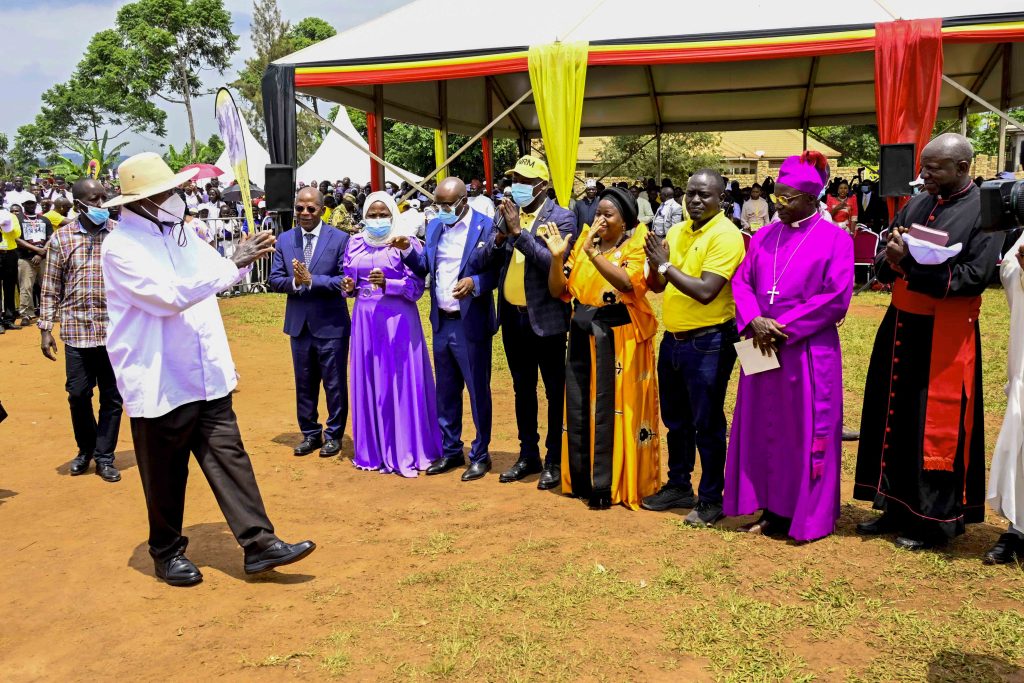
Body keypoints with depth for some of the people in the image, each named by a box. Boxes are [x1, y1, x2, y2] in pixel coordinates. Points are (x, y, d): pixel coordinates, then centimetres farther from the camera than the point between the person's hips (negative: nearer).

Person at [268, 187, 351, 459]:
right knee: (304, 383, 14)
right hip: (299, 324, 4)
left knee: (334, 383, 6)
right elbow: (274, 280, 4)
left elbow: (347, 280, -13)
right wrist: (294, 281, -17)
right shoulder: (284, 240, 5)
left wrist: (312, 280, -22)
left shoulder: (340, 239, -6)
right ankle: (310, 434, 28)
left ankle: (333, 435, 21)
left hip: (331, 324, -4)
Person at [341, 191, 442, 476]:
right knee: (368, 382, 8)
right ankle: (373, 449, 20)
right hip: (365, 318, 5)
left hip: (398, 319, -4)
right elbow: (350, 282, 16)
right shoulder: (355, 244, 10)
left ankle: (405, 451, 10)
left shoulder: (406, 243, -4)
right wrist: (348, 286, -6)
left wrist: (387, 283, -22)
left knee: (401, 383, 0)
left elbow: (416, 286, -8)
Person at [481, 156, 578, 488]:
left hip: (545, 317, -5)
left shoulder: (562, 218, -9)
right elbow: (490, 259, 2)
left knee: (554, 390, 6)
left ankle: (555, 459, 19)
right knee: (523, 388, 16)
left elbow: (554, 262, -22)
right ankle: (528, 454, 30)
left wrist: (518, 231, -23)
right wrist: (502, 232, -15)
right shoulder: (505, 214, 6)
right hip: (512, 316, 6)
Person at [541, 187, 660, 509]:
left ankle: (609, 486, 11)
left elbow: (629, 282, -25)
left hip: (619, 340, -5)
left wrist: (593, 254, -29)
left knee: (611, 411, 0)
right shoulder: (583, 240, 10)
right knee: (577, 408, 8)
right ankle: (581, 479, 22)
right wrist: (557, 256, -9)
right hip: (582, 336, 5)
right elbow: (559, 291, 6)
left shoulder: (637, 245, -4)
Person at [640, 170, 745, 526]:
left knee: (707, 424, 3)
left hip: (708, 343, -7)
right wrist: (655, 265, -10)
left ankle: (711, 499, 17)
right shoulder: (676, 232, 9)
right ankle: (678, 486, 34)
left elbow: (705, 292, -24)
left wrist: (666, 264, -18)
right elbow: (656, 286, 12)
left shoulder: (726, 236, -14)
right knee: (676, 420, 18)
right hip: (673, 339, 8)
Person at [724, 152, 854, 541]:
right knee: (765, 426, 9)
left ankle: (810, 517, 15)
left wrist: (785, 327, -14)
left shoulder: (834, 238, -3)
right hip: (764, 348, 5)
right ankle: (772, 510, 21)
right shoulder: (764, 237, 12)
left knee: (807, 432, 2)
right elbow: (741, 281, 7)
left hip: (809, 351, -5)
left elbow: (836, 297, -11)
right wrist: (755, 322, -11)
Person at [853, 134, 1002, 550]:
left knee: (937, 427, 2)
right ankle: (898, 507, 26)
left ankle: (936, 520, 17)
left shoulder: (985, 211, -9)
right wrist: (891, 258, -14)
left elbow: (975, 277, -18)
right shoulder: (918, 204, 10)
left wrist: (910, 266, -20)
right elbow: (882, 263, 9)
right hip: (901, 326, 7)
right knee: (895, 418, 12)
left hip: (944, 335, -6)